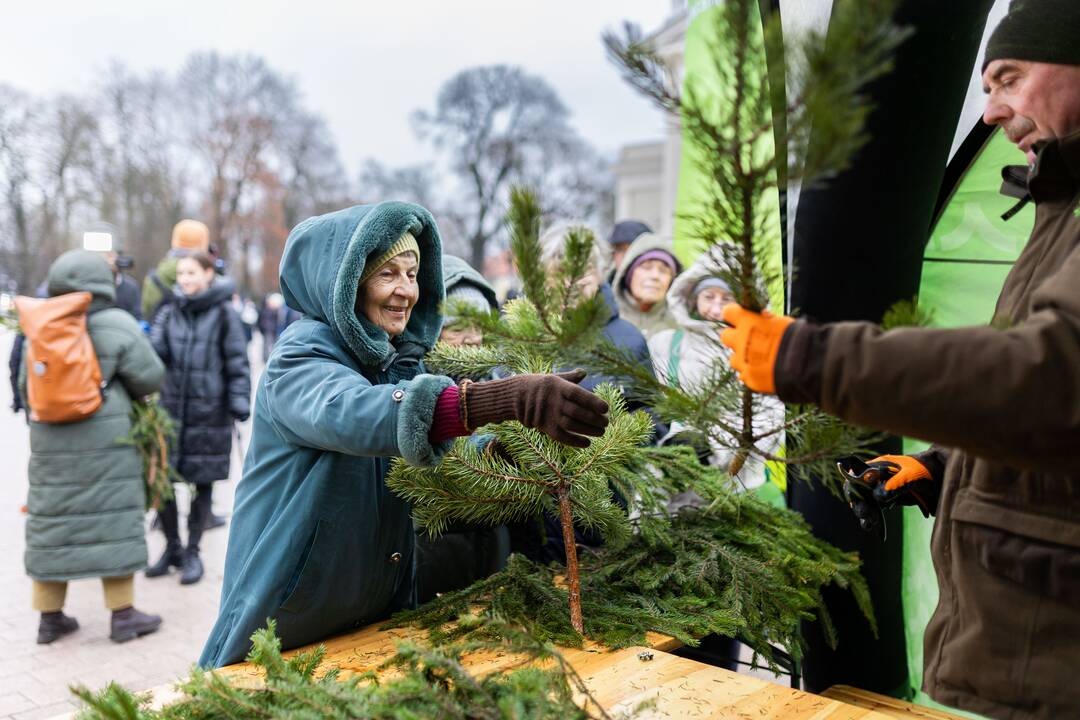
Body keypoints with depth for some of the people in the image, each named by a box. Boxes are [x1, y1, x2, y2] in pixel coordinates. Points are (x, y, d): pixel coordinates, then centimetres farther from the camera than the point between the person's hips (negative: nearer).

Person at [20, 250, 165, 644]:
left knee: (52, 523, 12)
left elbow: (27, 387, 14)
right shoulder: (117, 326, -9)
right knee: (111, 521, 3)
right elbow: (149, 378, -5)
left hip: (50, 445, 5)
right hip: (106, 443, -5)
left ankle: (49, 616, 20)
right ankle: (123, 615, 9)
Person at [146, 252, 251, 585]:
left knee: (203, 482, 7)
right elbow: (156, 352, -2)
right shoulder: (169, 312, 8)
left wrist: (240, 402, -13)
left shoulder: (224, 314, -3)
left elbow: (238, 364, -5)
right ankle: (172, 547, 25)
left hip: (209, 411, -3)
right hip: (171, 408, 4)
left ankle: (192, 552, 23)